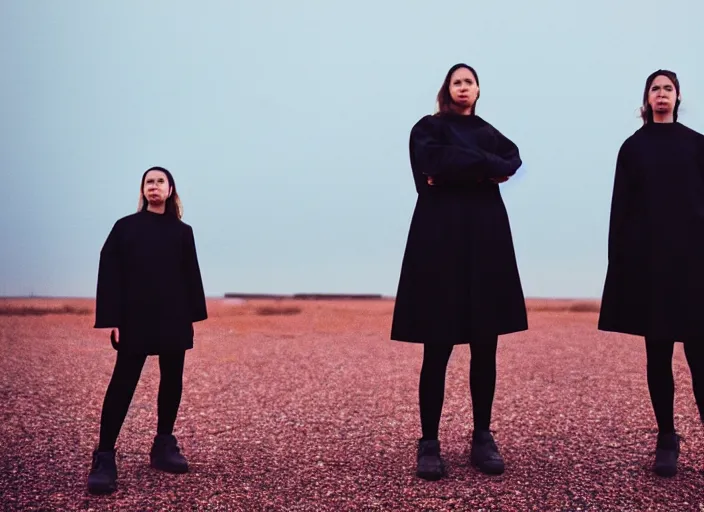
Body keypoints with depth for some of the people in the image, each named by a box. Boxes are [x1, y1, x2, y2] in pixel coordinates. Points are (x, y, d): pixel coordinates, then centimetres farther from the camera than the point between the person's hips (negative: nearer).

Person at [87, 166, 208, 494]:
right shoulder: (125, 227, 2)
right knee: (123, 383, -6)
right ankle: (104, 458, -4)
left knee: (172, 381, 7)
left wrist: (193, 317, 6)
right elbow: (109, 274, -3)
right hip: (135, 319, -3)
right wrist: (111, 319, -10)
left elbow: (191, 276, 10)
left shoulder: (182, 231, 9)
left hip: (174, 319, 3)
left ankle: (164, 446, 22)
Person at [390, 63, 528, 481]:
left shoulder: (489, 133, 19)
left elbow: (514, 162, -3)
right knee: (438, 349, -4)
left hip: (486, 241, 4)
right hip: (441, 241, -4)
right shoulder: (429, 128, 9)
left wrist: (459, 171, -14)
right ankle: (429, 442, 3)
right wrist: (484, 166, -8)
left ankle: (483, 438, 13)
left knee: (485, 349, 4)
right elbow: (435, 161, -14)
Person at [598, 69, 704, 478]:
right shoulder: (633, 147, 9)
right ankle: (667, 439, 11)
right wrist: (619, 261, -2)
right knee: (658, 350, 4)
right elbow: (621, 209, 5)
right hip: (647, 256, 0)